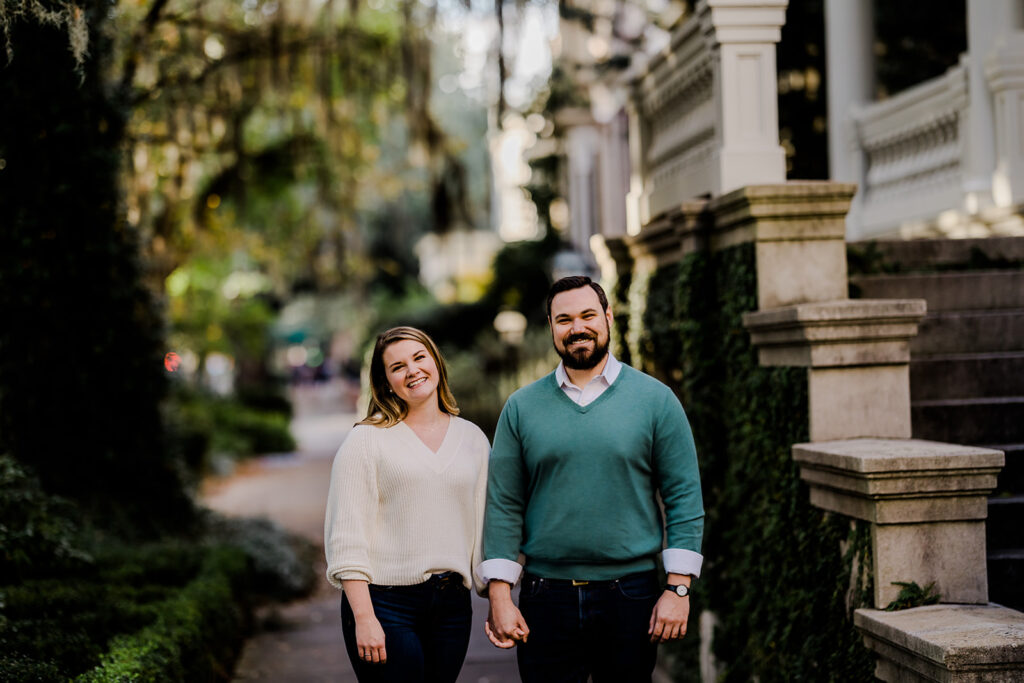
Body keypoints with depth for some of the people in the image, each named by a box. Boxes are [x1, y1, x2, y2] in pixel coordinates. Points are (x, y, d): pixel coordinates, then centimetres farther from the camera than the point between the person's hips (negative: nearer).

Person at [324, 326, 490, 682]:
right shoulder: (366, 439, -1)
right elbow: (346, 537, -6)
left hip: (452, 605, 4)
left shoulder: (473, 439, 12)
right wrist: (364, 618, -13)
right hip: (385, 602, -4)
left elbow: (485, 525, 13)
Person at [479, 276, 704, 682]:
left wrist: (678, 589, -7)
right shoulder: (522, 407, 6)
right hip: (546, 598, 1)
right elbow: (503, 507, 3)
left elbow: (685, 499, -1)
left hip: (630, 594, -1)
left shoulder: (655, 399, 2)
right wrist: (499, 596, -3)